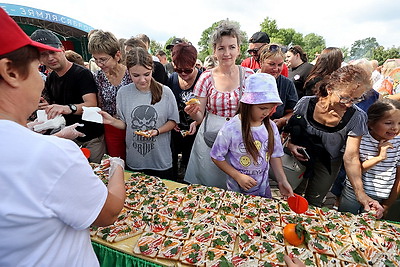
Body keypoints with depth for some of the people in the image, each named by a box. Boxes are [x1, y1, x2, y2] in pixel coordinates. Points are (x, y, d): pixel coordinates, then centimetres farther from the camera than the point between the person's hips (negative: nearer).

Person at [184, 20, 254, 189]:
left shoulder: (248, 75, 0)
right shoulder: (207, 77, -3)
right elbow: (199, 117, -1)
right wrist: (193, 113, -21)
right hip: (210, 139, 0)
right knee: (208, 184, 11)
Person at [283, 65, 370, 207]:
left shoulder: (357, 117, -20)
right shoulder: (306, 103, -20)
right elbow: (288, 129, -4)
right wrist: (290, 145, -22)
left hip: (328, 164, 0)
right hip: (299, 157, 1)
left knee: (313, 203, 17)